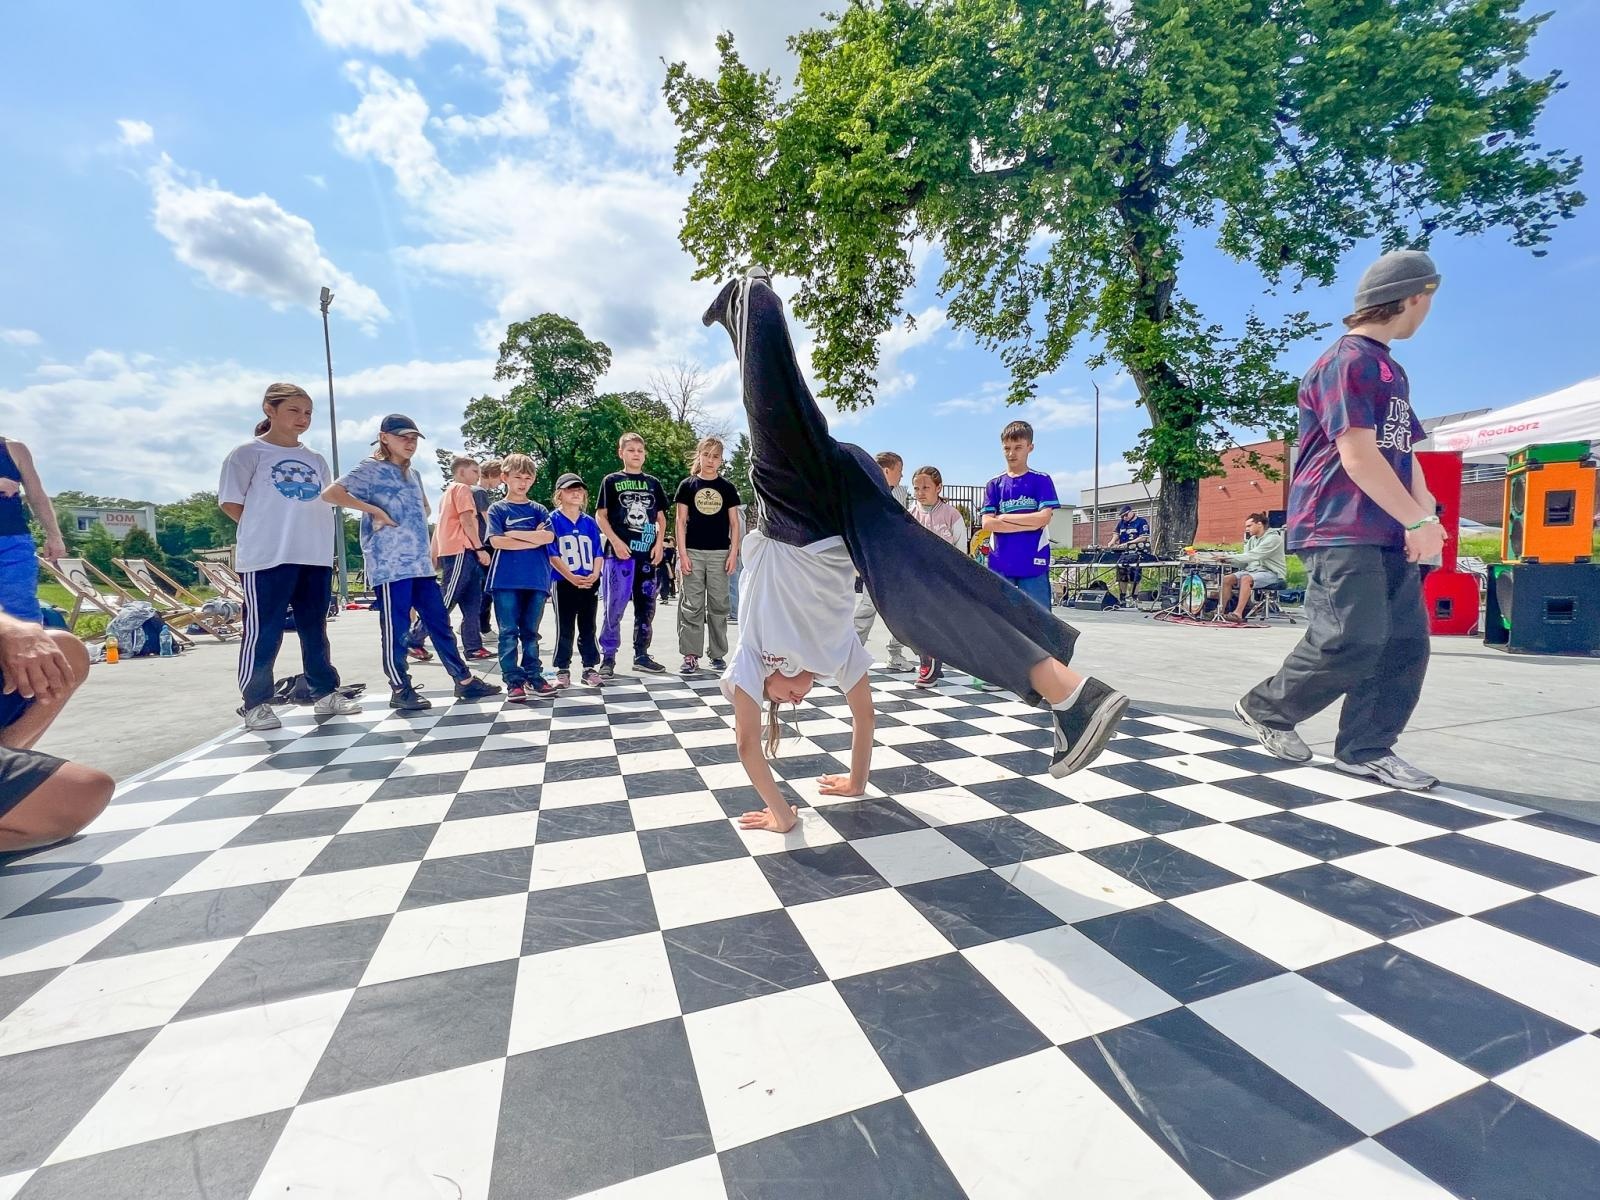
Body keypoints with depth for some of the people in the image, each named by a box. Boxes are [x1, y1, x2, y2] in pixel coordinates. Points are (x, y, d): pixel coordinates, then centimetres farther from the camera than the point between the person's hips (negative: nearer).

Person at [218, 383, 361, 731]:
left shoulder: (316, 460, 15)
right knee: (263, 631, -2)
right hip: (267, 558, -5)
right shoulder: (249, 453, 0)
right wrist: (265, 531, 0)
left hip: (316, 556, 5)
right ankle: (256, 703, 8)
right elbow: (231, 502, -2)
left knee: (315, 628, 11)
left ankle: (325, 693, 19)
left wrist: (303, 530, 7)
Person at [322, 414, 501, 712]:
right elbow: (330, 493, -14)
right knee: (395, 629, -1)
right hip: (390, 565, -7)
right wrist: (375, 510, -15)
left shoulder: (412, 474, 19)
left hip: (421, 563, 7)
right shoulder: (371, 469, -2)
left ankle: (464, 681, 12)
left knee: (440, 622, 8)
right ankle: (401, 690, 8)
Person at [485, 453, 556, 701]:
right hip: (506, 579, -2)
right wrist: (533, 539, -7)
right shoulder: (497, 508, 6)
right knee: (509, 632, 0)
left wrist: (513, 533, -6)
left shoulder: (539, 510, 12)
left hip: (536, 579, 2)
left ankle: (533, 676, 17)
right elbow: (496, 541, -8)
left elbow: (548, 537, -6)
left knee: (530, 631, 10)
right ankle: (513, 681, 5)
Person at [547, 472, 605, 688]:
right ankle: (562, 670, 15)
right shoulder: (553, 521, -2)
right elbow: (552, 555, -8)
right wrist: (572, 578, -18)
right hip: (564, 583, -3)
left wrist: (595, 574, -10)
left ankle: (590, 668, 17)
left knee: (588, 628, 9)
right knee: (565, 629, 4)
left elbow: (598, 552, 8)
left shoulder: (590, 522, 9)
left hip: (590, 583, 3)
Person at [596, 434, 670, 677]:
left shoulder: (653, 483, 14)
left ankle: (641, 656, 19)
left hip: (648, 554, 4)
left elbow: (661, 517, 17)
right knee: (613, 607, -4)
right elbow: (600, 516, 1)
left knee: (646, 607, 8)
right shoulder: (611, 481, 4)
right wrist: (616, 541, -11)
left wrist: (659, 543, 2)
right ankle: (608, 658, 5)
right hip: (620, 553, -4)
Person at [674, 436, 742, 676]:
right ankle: (691, 655, 5)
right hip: (693, 552, -1)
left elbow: (734, 522, 8)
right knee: (692, 605, -1)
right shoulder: (687, 485, 5)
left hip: (720, 553, 1)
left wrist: (734, 552, -1)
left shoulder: (727, 488, 9)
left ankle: (718, 654, 15)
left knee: (719, 606, 5)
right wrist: (682, 553, -5)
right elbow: (681, 521, 3)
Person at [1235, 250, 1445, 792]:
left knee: (1406, 642, 4)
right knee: (1352, 641, -14)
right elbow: (1358, 455, -16)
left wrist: (1425, 516, 5)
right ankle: (1266, 708, 5)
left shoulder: (1389, 369, 23)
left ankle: (1366, 749, 11)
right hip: (1341, 530, -10)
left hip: (1387, 533, 10)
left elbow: (1403, 452, 21)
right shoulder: (1348, 361, -8)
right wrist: (1420, 520, -12)